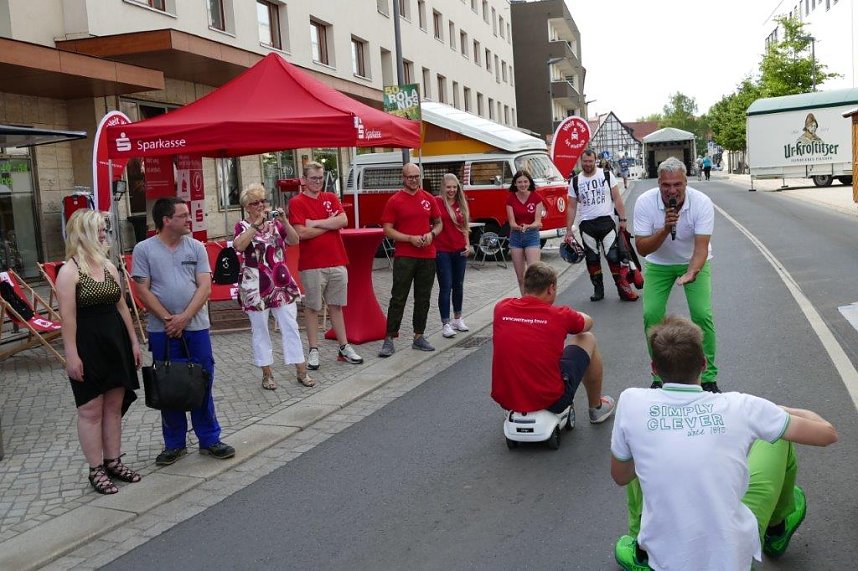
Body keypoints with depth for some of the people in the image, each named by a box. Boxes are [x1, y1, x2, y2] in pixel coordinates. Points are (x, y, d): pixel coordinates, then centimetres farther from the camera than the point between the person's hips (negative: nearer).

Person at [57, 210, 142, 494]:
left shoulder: (109, 266, 10)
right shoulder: (69, 271, -11)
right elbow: (67, 317, -15)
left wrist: (134, 341, 13)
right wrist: (71, 355, -18)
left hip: (115, 342, 7)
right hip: (87, 345, -7)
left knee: (114, 406, 12)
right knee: (91, 409, 2)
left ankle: (113, 461, 23)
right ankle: (96, 470, 11)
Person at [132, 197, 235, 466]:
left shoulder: (196, 247, 3)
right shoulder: (144, 249, -1)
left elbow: (205, 286, -3)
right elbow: (143, 291, -5)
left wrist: (184, 318, -13)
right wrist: (168, 319, -13)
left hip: (196, 327, 1)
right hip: (162, 330, -1)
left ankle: (209, 440, 18)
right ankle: (174, 444, 21)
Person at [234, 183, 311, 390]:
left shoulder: (275, 223, 7)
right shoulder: (242, 226, -1)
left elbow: (294, 241, -5)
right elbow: (238, 245, -22)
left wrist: (284, 221, -18)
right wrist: (257, 223, -22)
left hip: (281, 283, 2)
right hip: (255, 286, -2)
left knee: (290, 326, 3)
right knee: (259, 329, 6)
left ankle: (301, 371, 10)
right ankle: (267, 374, 17)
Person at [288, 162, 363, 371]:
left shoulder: (331, 198, 11)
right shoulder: (297, 203, -4)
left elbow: (343, 221, -5)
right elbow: (301, 233, -16)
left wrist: (316, 223, -11)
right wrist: (329, 224, -6)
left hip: (337, 262, 4)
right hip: (312, 265, -4)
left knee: (336, 306, 12)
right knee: (312, 307, 4)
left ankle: (344, 348, 19)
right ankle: (313, 350, 12)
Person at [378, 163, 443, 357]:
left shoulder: (429, 199, 9)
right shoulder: (394, 201, -2)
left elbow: (438, 223, 16)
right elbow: (387, 230, -6)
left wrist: (431, 234, -5)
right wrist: (411, 238, -15)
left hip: (428, 256, 4)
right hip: (404, 257, -4)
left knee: (423, 299, 9)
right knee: (398, 299, -4)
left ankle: (419, 337, 19)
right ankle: (389, 339, 0)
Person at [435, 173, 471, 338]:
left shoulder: (461, 204, 9)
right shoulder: (437, 202, -8)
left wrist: (467, 245, 7)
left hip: (460, 251, 5)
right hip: (442, 251, -5)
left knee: (458, 285, 14)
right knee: (446, 286, -3)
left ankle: (458, 319, 29)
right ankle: (446, 324, 3)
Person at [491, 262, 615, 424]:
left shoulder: (501, 308, -3)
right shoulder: (559, 315, -11)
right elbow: (588, 322, 13)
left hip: (504, 399, 4)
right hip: (550, 401, -3)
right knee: (588, 340, 18)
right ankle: (596, 407, 35)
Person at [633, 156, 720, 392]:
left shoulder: (702, 203, -24)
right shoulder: (645, 202, -23)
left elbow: (701, 247, -29)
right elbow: (642, 248, -22)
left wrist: (691, 272, -48)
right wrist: (665, 229, -38)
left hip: (694, 262, -1)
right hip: (659, 264, 1)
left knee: (702, 314, -15)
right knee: (651, 315, -12)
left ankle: (708, 377, 1)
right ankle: (660, 376, 6)